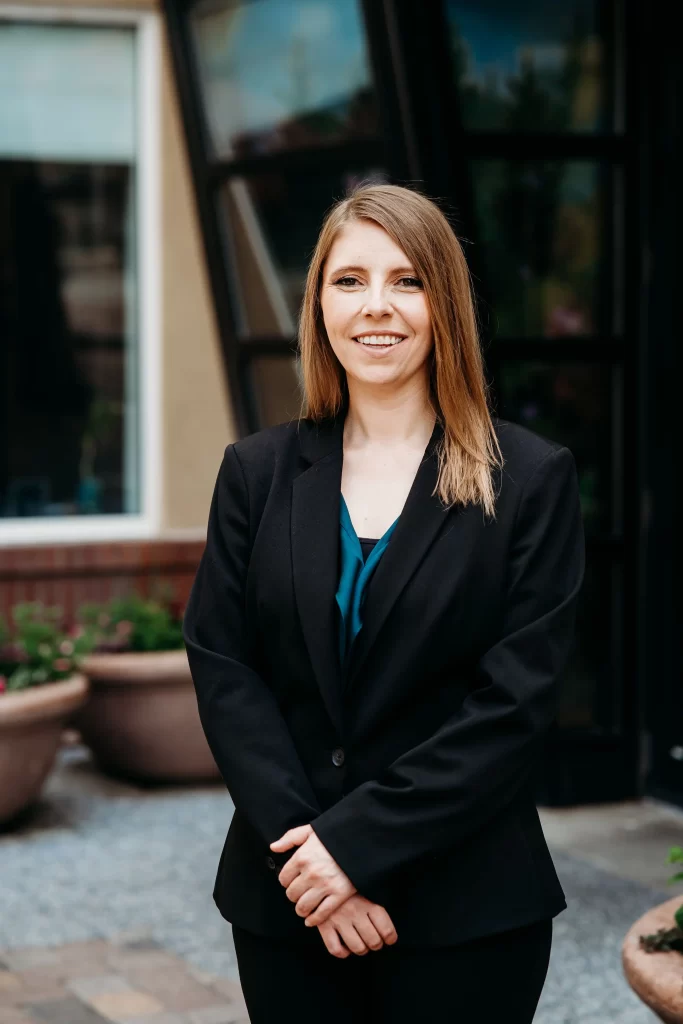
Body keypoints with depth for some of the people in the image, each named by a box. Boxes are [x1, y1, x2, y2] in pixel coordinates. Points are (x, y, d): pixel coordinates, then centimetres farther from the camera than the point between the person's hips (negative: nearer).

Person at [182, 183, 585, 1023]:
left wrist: (358, 840, -14)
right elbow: (222, 669, -1)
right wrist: (300, 844, -13)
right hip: (286, 897, 2)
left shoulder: (531, 480, -3)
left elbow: (516, 698, -9)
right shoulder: (257, 472, 5)